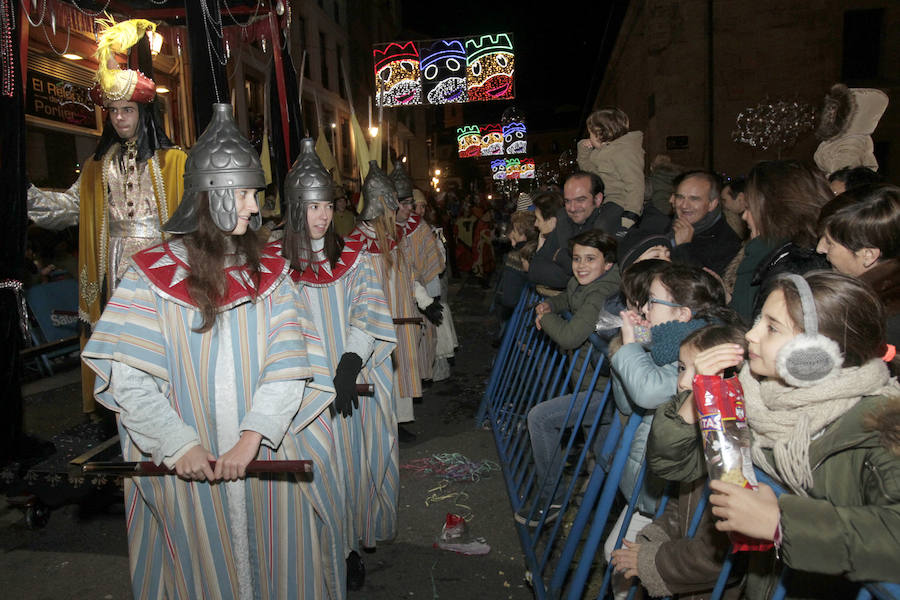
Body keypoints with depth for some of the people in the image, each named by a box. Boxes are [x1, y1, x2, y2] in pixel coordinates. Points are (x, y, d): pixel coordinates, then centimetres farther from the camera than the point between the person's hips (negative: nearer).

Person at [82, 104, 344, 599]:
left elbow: (285, 364, -7)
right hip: (188, 466, -1)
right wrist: (178, 445, -17)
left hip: (265, 455, 2)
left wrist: (251, 438, -19)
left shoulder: (269, 273, 2)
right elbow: (127, 377, -9)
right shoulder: (151, 275, -4)